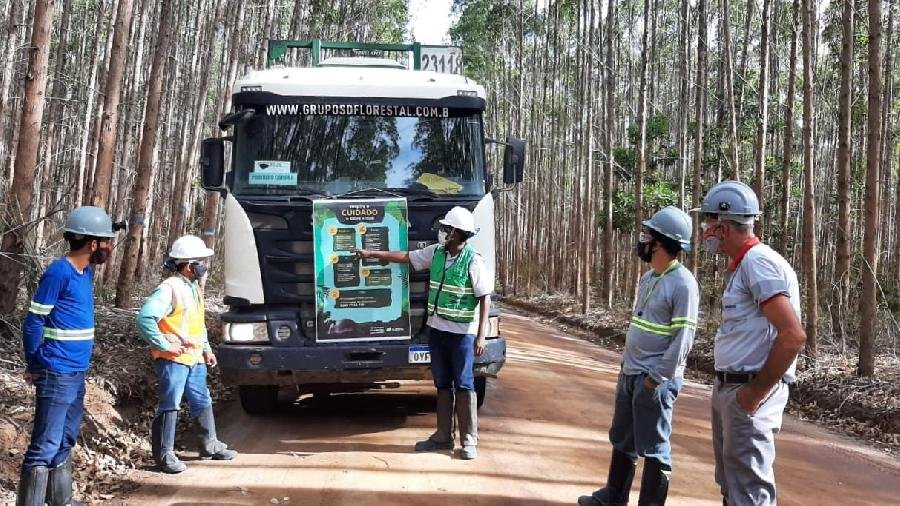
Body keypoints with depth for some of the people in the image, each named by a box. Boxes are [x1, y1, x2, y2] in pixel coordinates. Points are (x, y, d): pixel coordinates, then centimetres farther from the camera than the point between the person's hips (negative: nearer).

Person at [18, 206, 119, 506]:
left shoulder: (85, 271, 10)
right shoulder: (59, 273, -16)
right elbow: (33, 322, -13)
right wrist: (34, 366, -5)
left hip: (77, 373, 9)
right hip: (57, 375, -9)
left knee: (65, 441, 18)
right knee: (45, 446, -5)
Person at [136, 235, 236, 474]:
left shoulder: (194, 288, 13)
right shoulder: (169, 289, -17)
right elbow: (145, 319, -26)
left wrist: (206, 349, 19)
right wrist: (164, 345, -22)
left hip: (195, 359, 9)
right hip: (173, 360, -9)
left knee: (202, 402, 17)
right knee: (169, 406, -3)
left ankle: (209, 445, 30)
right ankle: (164, 455, 4)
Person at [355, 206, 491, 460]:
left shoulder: (473, 261, -14)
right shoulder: (436, 252, 4)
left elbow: (485, 300, -14)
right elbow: (405, 256, 16)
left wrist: (481, 336, -18)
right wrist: (372, 254, 18)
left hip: (462, 332, -6)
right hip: (436, 329, 6)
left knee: (464, 385, 0)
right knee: (442, 384, 13)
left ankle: (469, 440, 9)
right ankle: (443, 436, 22)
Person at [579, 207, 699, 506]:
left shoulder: (683, 283, -17)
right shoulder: (648, 278, 11)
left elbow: (682, 340, -20)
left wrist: (655, 379, -18)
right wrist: (627, 366, 17)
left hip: (656, 381, -9)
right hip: (629, 373, 9)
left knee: (654, 449, 2)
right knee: (622, 440, 19)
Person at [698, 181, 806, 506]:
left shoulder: (758, 262, -18)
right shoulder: (741, 265, 14)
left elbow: (793, 336, -25)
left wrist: (755, 393, -20)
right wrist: (726, 389, 12)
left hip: (748, 395, -10)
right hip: (727, 388, 10)